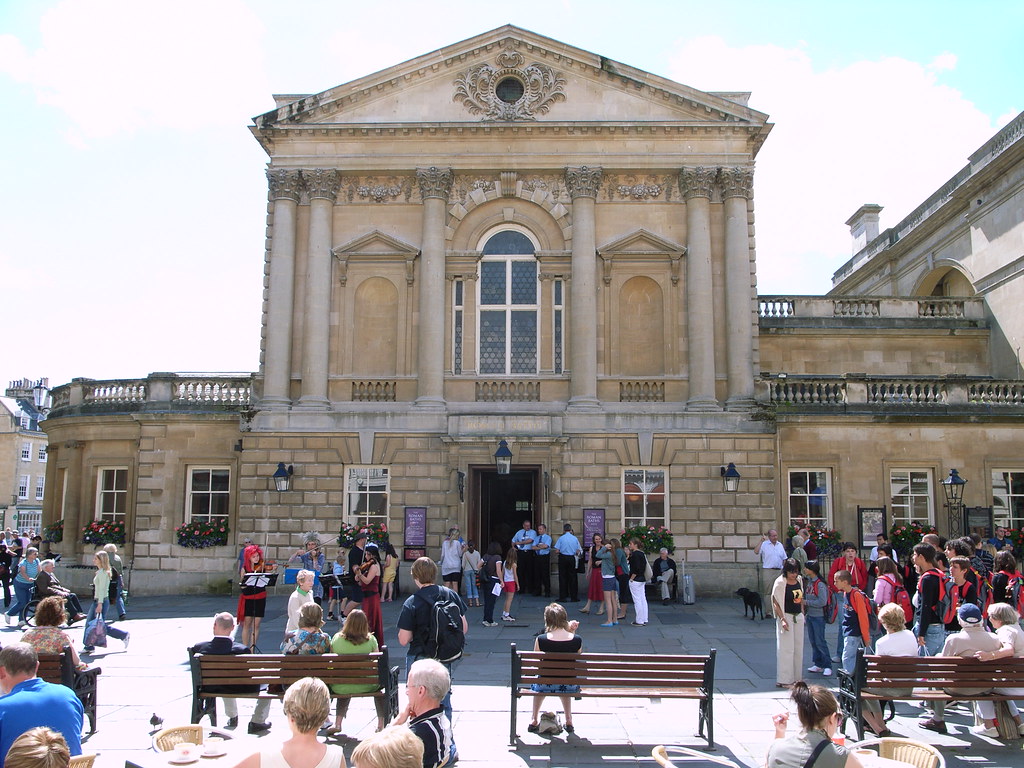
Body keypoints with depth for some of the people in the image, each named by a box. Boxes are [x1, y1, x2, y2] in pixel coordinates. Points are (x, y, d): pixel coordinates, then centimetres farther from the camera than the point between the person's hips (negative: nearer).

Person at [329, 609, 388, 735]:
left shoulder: (336, 639, -8)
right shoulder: (370, 640, -12)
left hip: (339, 688, 2)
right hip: (365, 686, -2)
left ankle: (337, 724, 35)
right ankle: (381, 724, 29)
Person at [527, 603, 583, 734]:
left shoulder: (540, 640, -18)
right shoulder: (577, 640, -12)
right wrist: (572, 633, 3)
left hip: (545, 686, -1)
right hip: (570, 687, 1)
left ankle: (534, 720, 40)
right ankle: (569, 720, 38)